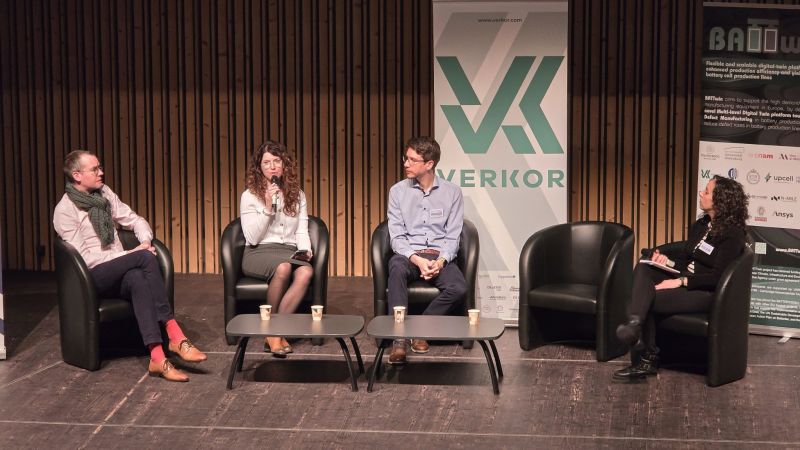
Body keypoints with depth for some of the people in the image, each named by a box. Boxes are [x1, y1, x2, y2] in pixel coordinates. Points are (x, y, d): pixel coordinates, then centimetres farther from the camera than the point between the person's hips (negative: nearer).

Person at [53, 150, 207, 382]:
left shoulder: (104, 193, 11)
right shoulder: (64, 211, -8)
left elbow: (135, 220, 15)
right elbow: (83, 257, -14)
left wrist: (145, 241, -8)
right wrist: (129, 255, -18)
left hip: (119, 273, 5)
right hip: (93, 277, -5)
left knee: (138, 279, -34)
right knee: (146, 258, -31)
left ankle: (157, 357, -43)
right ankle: (174, 335, -32)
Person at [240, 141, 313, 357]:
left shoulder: (297, 195, 15)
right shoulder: (250, 196, 4)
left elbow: (302, 231, 13)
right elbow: (252, 238, -5)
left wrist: (305, 249, -9)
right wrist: (268, 207, -12)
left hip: (290, 252, 3)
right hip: (258, 253, -3)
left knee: (306, 272, -34)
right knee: (283, 268, -38)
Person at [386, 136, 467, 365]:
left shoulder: (452, 192, 5)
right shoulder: (398, 191, 6)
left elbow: (453, 236, 3)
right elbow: (397, 236, 0)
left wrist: (440, 261, -16)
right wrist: (417, 260, -17)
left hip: (440, 257, 0)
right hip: (409, 254, 0)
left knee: (459, 288, -31)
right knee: (397, 267, -37)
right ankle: (399, 338, -40)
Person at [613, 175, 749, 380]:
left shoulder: (732, 235, -13)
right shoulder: (701, 225, 14)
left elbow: (718, 277, -19)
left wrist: (680, 282, -22)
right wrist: (667, 259, -1)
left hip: (706, 293, -8)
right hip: (683, 281, 8)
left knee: (649, 300, -24)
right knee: (643, 267, -17)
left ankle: (647, 360, -14)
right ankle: (635, 323, -36)